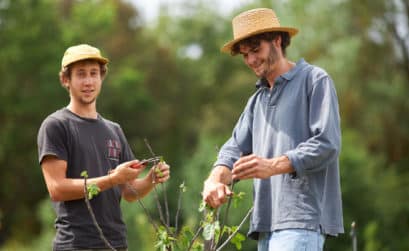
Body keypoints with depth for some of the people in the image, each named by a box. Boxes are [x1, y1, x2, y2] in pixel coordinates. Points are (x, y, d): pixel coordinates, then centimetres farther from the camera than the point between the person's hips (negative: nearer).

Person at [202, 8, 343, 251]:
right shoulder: (258, 99, 24)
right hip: (267, 223, 8)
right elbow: (235, 148, 14)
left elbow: (327, 144, -10)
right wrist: (216, 179, -9)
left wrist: (274, 165, -23)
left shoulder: (314, 80, 1)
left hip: (301, 220, -7)